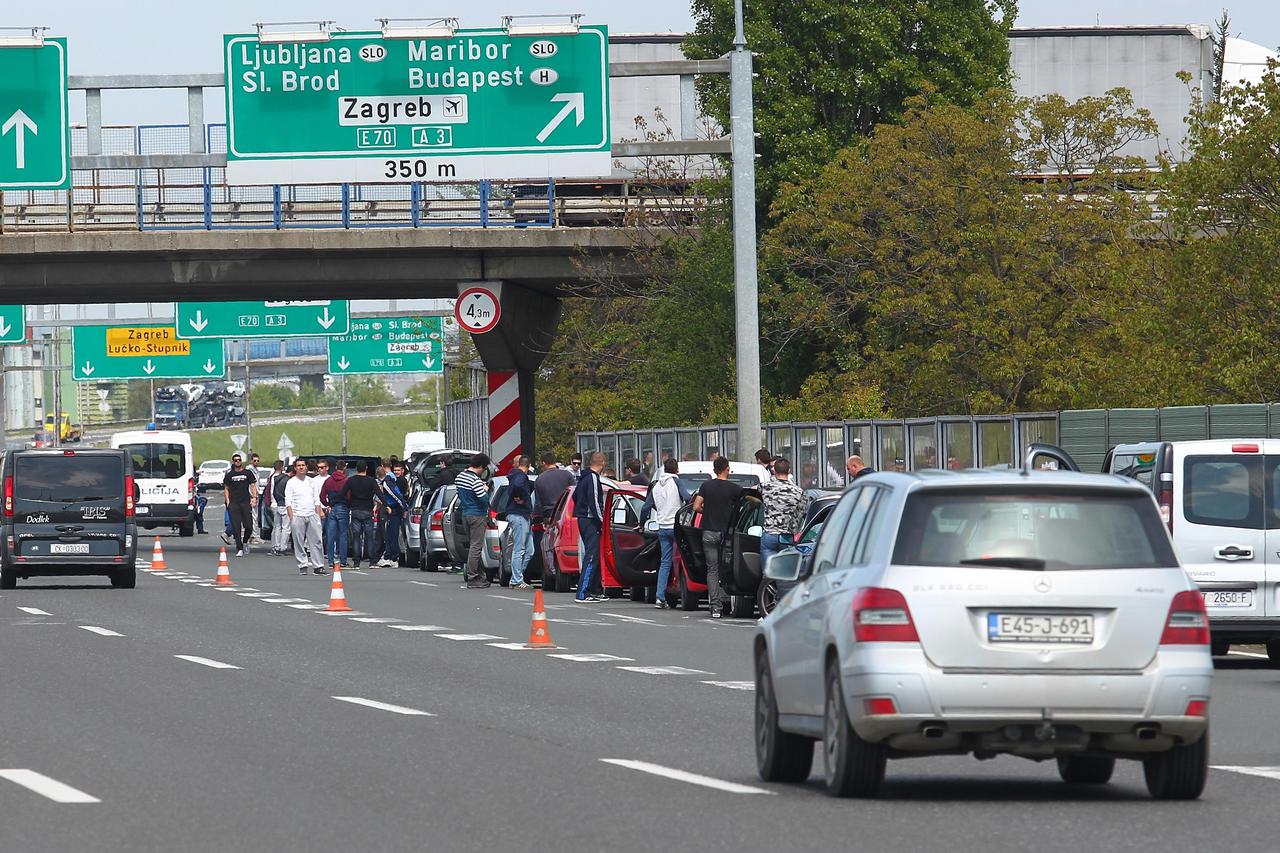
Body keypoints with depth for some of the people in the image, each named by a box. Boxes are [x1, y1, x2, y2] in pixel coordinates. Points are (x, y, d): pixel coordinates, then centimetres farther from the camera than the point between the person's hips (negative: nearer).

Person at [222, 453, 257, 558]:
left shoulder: (248, 473, 10)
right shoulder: (229, 475, 11)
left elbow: (253, 486, 9)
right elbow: (226, 489, 15)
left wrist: (254, 498, -5)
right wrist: (227, 501, 2)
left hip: (246, 503, 0)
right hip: (233, 504, 0)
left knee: (248, 526, -5)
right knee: (236, 527, -7)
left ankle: (245, 541, 24)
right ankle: (239, 548, -5)